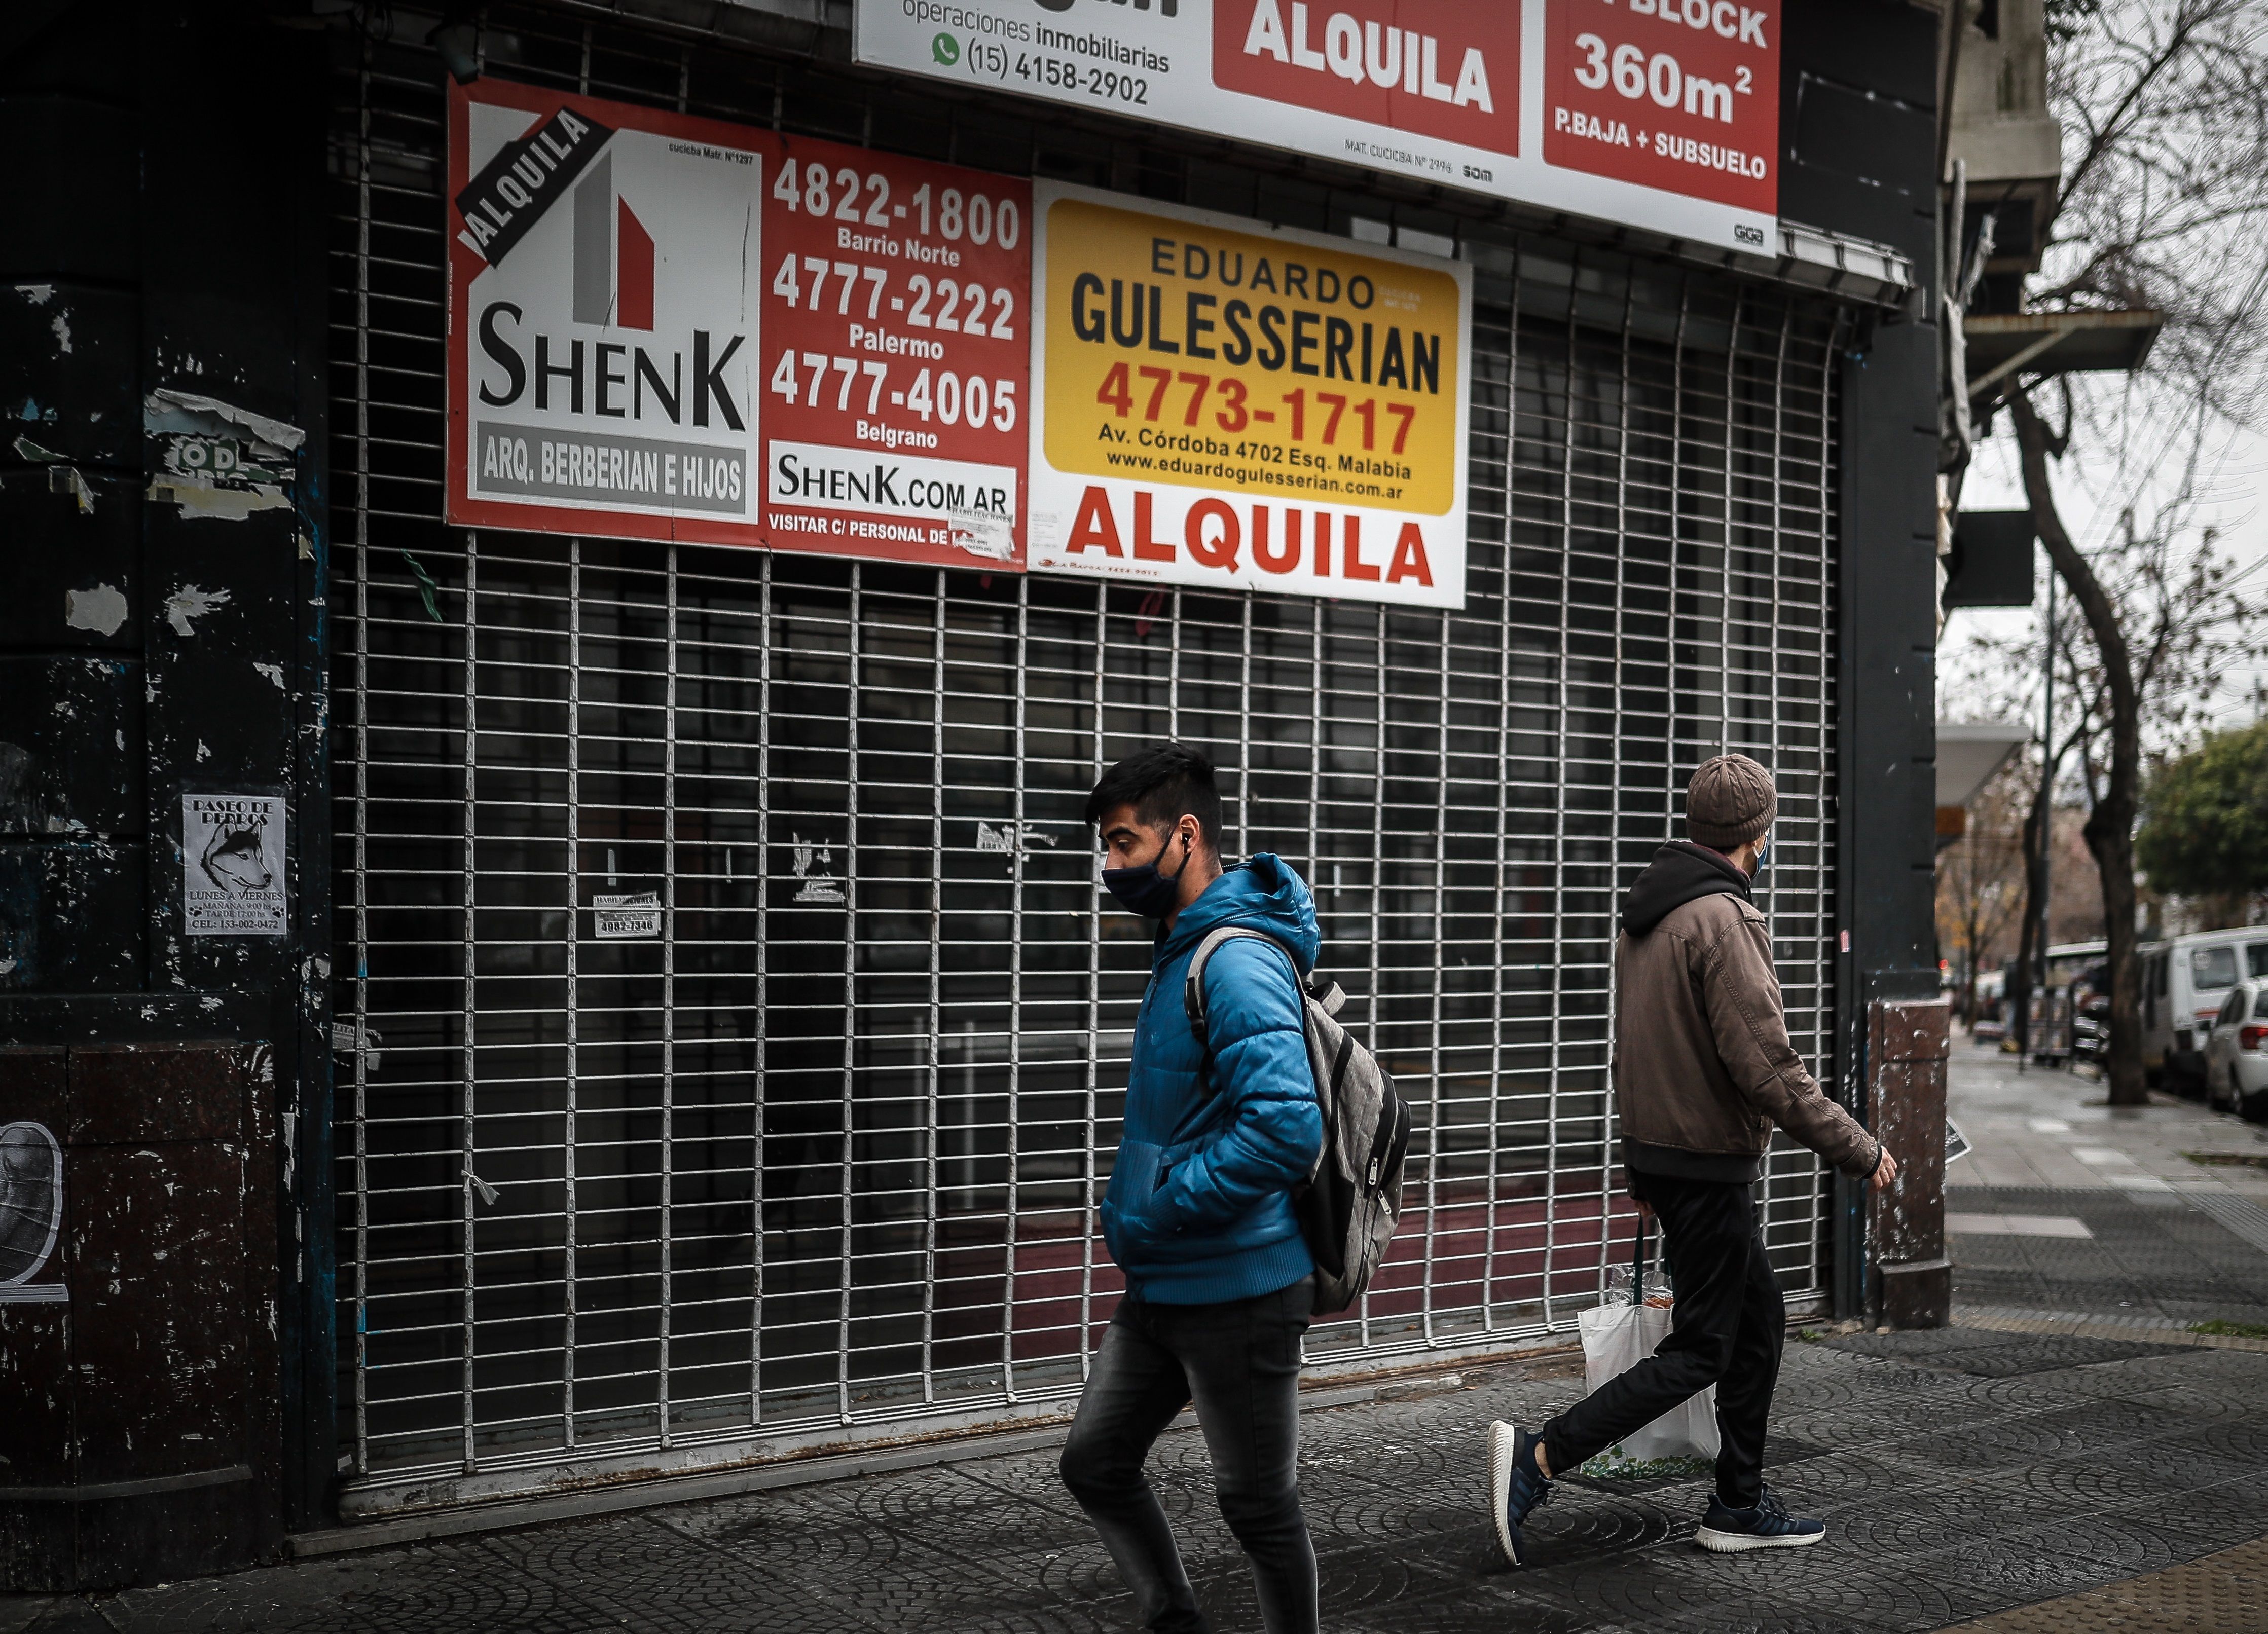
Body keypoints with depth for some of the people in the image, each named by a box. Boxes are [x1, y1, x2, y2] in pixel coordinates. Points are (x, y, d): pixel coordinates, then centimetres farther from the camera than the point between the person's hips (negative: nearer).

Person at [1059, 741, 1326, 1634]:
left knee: (1259, 1507, 6)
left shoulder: (1237, 963, -21)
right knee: (1094, 1464, 15)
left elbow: (1286, 1128, -32)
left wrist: (1150, 1218, -23)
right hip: (1163, 1287, 10)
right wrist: (1133, 1208, 12)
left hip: (1238, 1293, -10)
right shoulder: (1181, 948, 9)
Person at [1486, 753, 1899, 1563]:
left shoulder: (1644, 914, 10)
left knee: (1760, 1318, 18)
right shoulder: (1723, 919, -20)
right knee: (1701, 1350, -1)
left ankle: (1740, 1505, 24)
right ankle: (1539, 1457, -7)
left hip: (1660, 1151, 9)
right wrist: (1860, 1151, -13)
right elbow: (1766, 1068, -23)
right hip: (1707, 1166, -9)